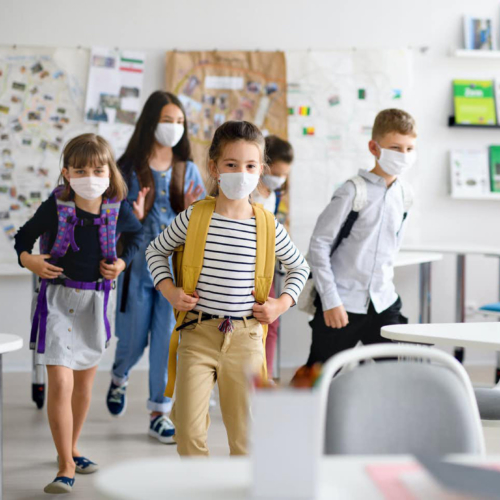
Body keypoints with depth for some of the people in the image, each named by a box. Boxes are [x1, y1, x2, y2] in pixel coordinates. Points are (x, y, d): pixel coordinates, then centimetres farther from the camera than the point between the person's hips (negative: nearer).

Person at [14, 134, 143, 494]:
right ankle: (66, 467, -5)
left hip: (95, 299, 4)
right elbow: (24, 236, 1)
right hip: (57, 298, -4)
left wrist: (123, 263, -1)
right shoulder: (55, 207, -12)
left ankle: (71, 449, 37)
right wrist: (27, 259, -18)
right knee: (60, 383, -13)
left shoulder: (118, 210, -6)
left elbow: (137, 234, 14)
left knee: (84, 383, 16)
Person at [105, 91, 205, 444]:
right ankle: (119, 377, 40)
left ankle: (160, 412, 9)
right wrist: (133, 217, -19)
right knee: (134, 339, 7)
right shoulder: (130, 168, -1)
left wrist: (190, 210, -11)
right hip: (138, 266, -2)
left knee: (167, 341, -1)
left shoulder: (188, 170, 7)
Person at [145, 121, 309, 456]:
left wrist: (282, 304, 4)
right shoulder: (194, 218, -3)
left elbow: (299, 267, 18)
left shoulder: (268, 227, 1)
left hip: (245, 339, 1)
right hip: (198, 334, -1)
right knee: (189, 431, -5)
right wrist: (169, 290, 1)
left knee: (245, 433, 7)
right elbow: (156, 251, 14)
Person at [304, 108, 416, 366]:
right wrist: (330, 301, -15)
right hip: (342, 304, -5)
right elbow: (319, 244, -12)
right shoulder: (354, 191, -12)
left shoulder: (404, 194, 5)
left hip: (383, 303, 5)